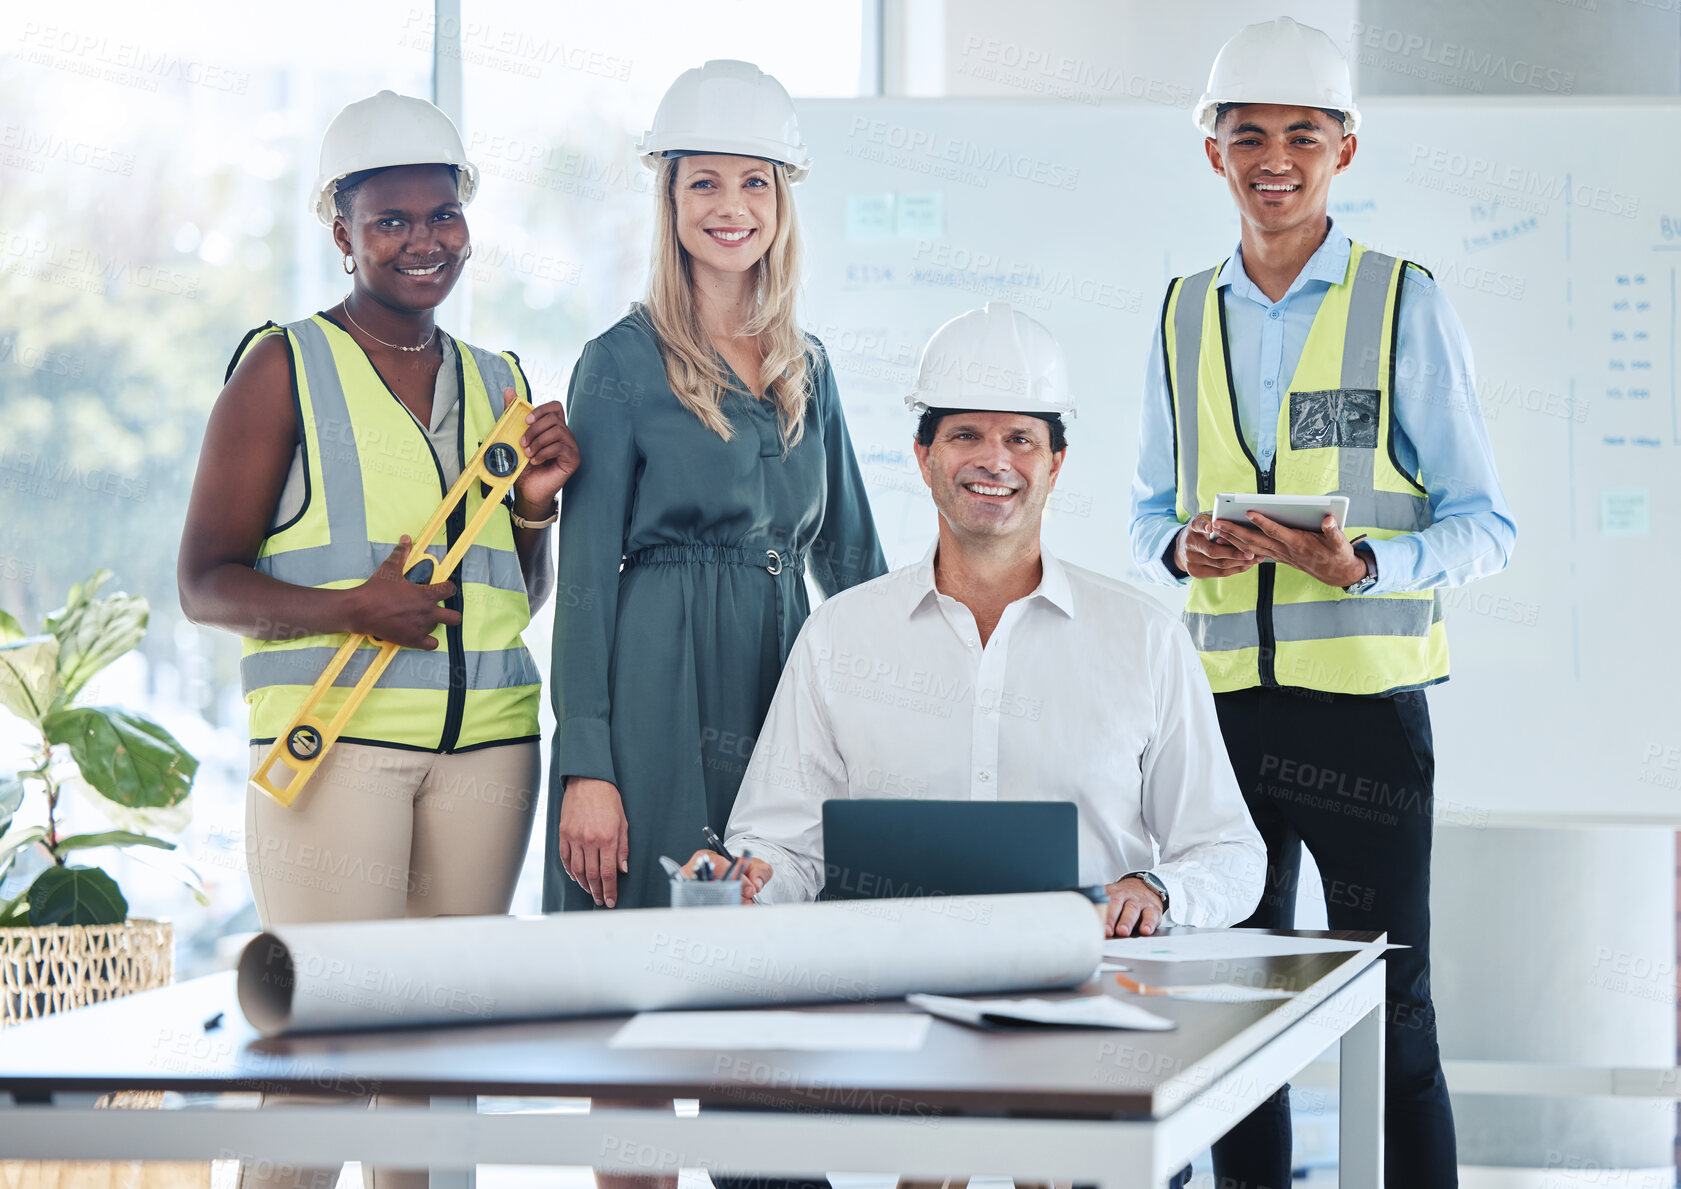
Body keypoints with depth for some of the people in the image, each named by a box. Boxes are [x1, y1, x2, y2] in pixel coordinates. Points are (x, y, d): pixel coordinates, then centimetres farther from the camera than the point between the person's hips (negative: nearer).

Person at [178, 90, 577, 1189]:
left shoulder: (500, 384, 17)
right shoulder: (286, 368, 1)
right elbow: (205, 581, -2)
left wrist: (535, 507, 4)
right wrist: (351, 610, -16)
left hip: (488, 741, 5)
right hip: (334, 735, -5)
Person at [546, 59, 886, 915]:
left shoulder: (807, 368, 13)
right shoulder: (623, 363, -3)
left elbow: (850, 554, 20)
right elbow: (585, 576, -6)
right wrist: (585, 769, -12)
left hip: (782, 693, 5)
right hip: (659, 700, -5)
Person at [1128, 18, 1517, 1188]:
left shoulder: (1408, 307, -1)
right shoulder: (1184, 316, 11)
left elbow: (1485, 522, -1)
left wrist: (1366, 564, -20)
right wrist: (1180, 548, -6)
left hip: (1365, 697, -4)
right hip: (1222, 698, 4)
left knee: (1393, 1012, -2)